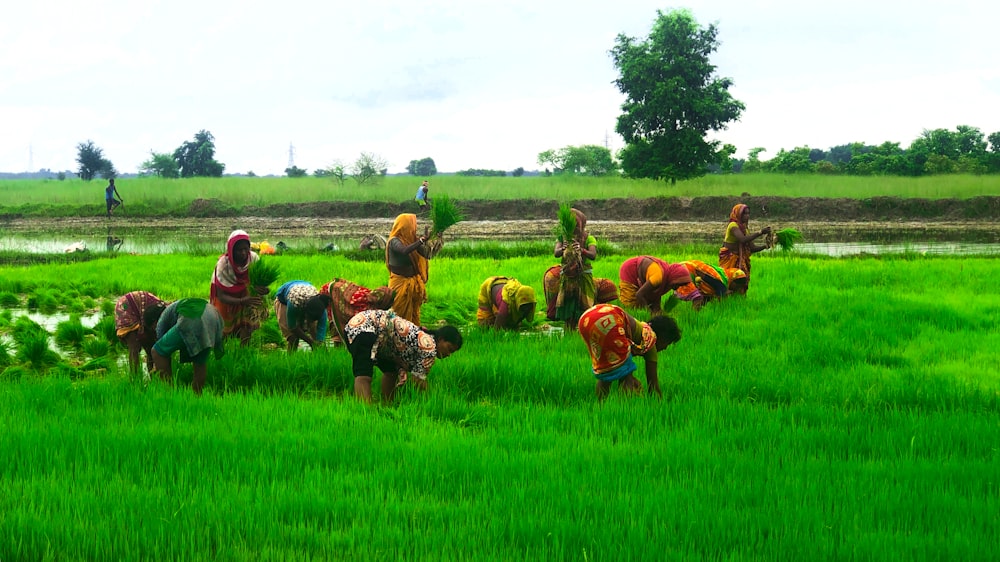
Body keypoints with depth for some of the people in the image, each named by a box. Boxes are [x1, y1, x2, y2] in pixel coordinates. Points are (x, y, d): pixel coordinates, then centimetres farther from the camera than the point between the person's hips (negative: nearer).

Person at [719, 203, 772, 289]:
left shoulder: (744, 227, 15)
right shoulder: (733, 225, -10)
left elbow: (752, 248, 11)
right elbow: (743, 239, -29)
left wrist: (765, 246, -7)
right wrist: (760, 232, -27)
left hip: (740, 261, 8)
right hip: (730, 260, -8)